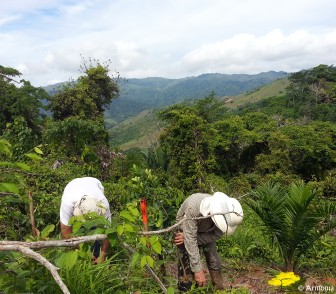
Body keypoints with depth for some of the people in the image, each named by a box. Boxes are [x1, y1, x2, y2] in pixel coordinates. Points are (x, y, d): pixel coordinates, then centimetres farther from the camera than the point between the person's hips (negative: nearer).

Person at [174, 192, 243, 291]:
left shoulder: (225, 212, -31)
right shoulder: (192, 208, -44)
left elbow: (216, 235, -21)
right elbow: (190, 239, -39)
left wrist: (192, 238, -30)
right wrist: (198, 269, -37)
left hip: (206, 233, 3)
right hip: (186, 230, -3)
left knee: (215, 263, 0)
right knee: (187, 265, -11)